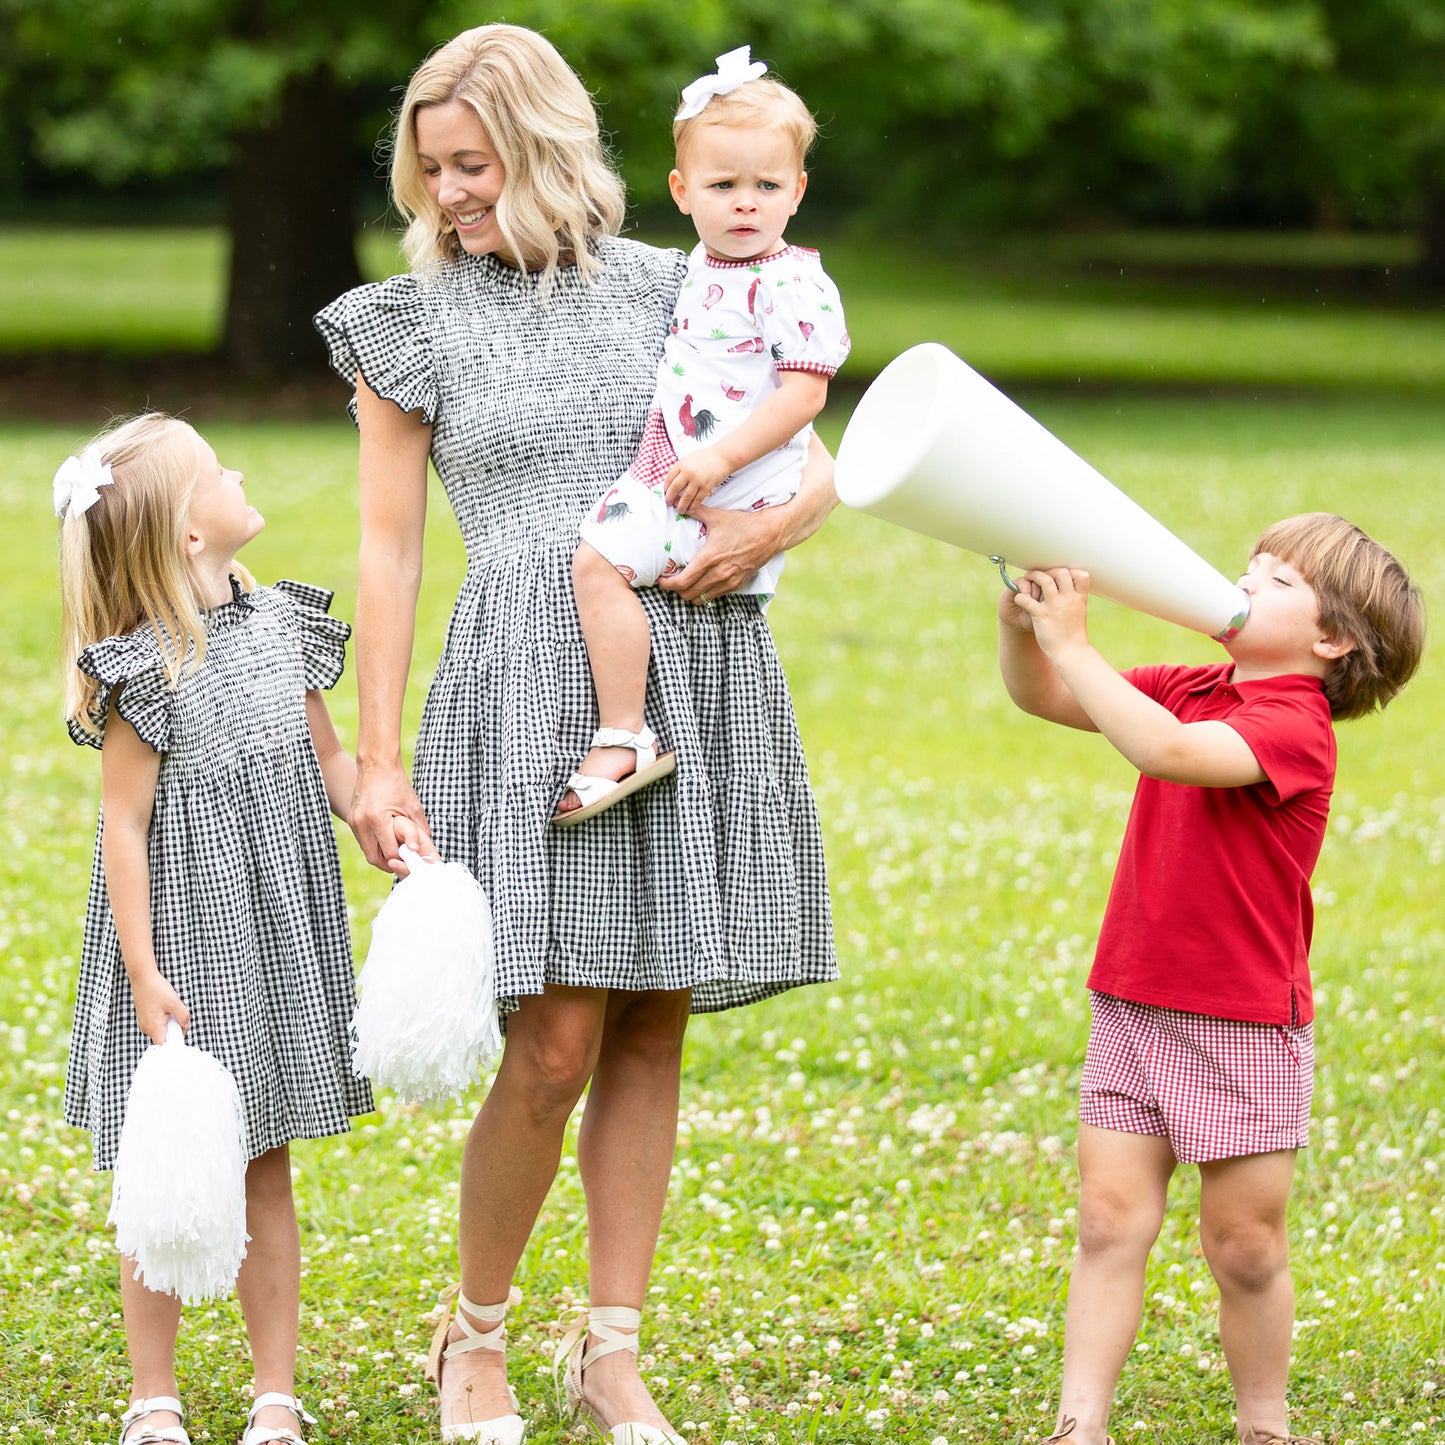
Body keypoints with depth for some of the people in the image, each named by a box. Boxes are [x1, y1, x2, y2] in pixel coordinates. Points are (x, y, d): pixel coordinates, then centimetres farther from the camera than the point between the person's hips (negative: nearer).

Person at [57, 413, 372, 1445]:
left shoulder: (280, 625, 4)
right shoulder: (147, 670, -15)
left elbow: (328, 760, 15)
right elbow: (124, 828, -14)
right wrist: (143, 975, -17)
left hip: (277, 937, 5)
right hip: (184, 942, -5)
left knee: (266, 1174, 10)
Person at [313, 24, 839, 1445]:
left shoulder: (665, 288, 10)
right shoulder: (412, 320, 5)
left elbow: (823, 463, 15)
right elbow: (387, 552, 4)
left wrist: (770, 526, -8)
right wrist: (377, 762, -1)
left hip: (689, 675, 3)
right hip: (528, 683, -3)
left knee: (650, 1034, 5)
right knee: (554, 1044, -9)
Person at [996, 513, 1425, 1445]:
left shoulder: (1293, 727, -16)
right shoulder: (1190, 691, 9)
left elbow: (1170, 751, -33)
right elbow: (1042, 697, 9)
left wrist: (1072, 642, -30)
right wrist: (1022, 623, -11)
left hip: (1245, 1026, -6)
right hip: (1135, 1008, 6)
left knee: (1244, 1244, 3)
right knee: (1111, 1220, 2)